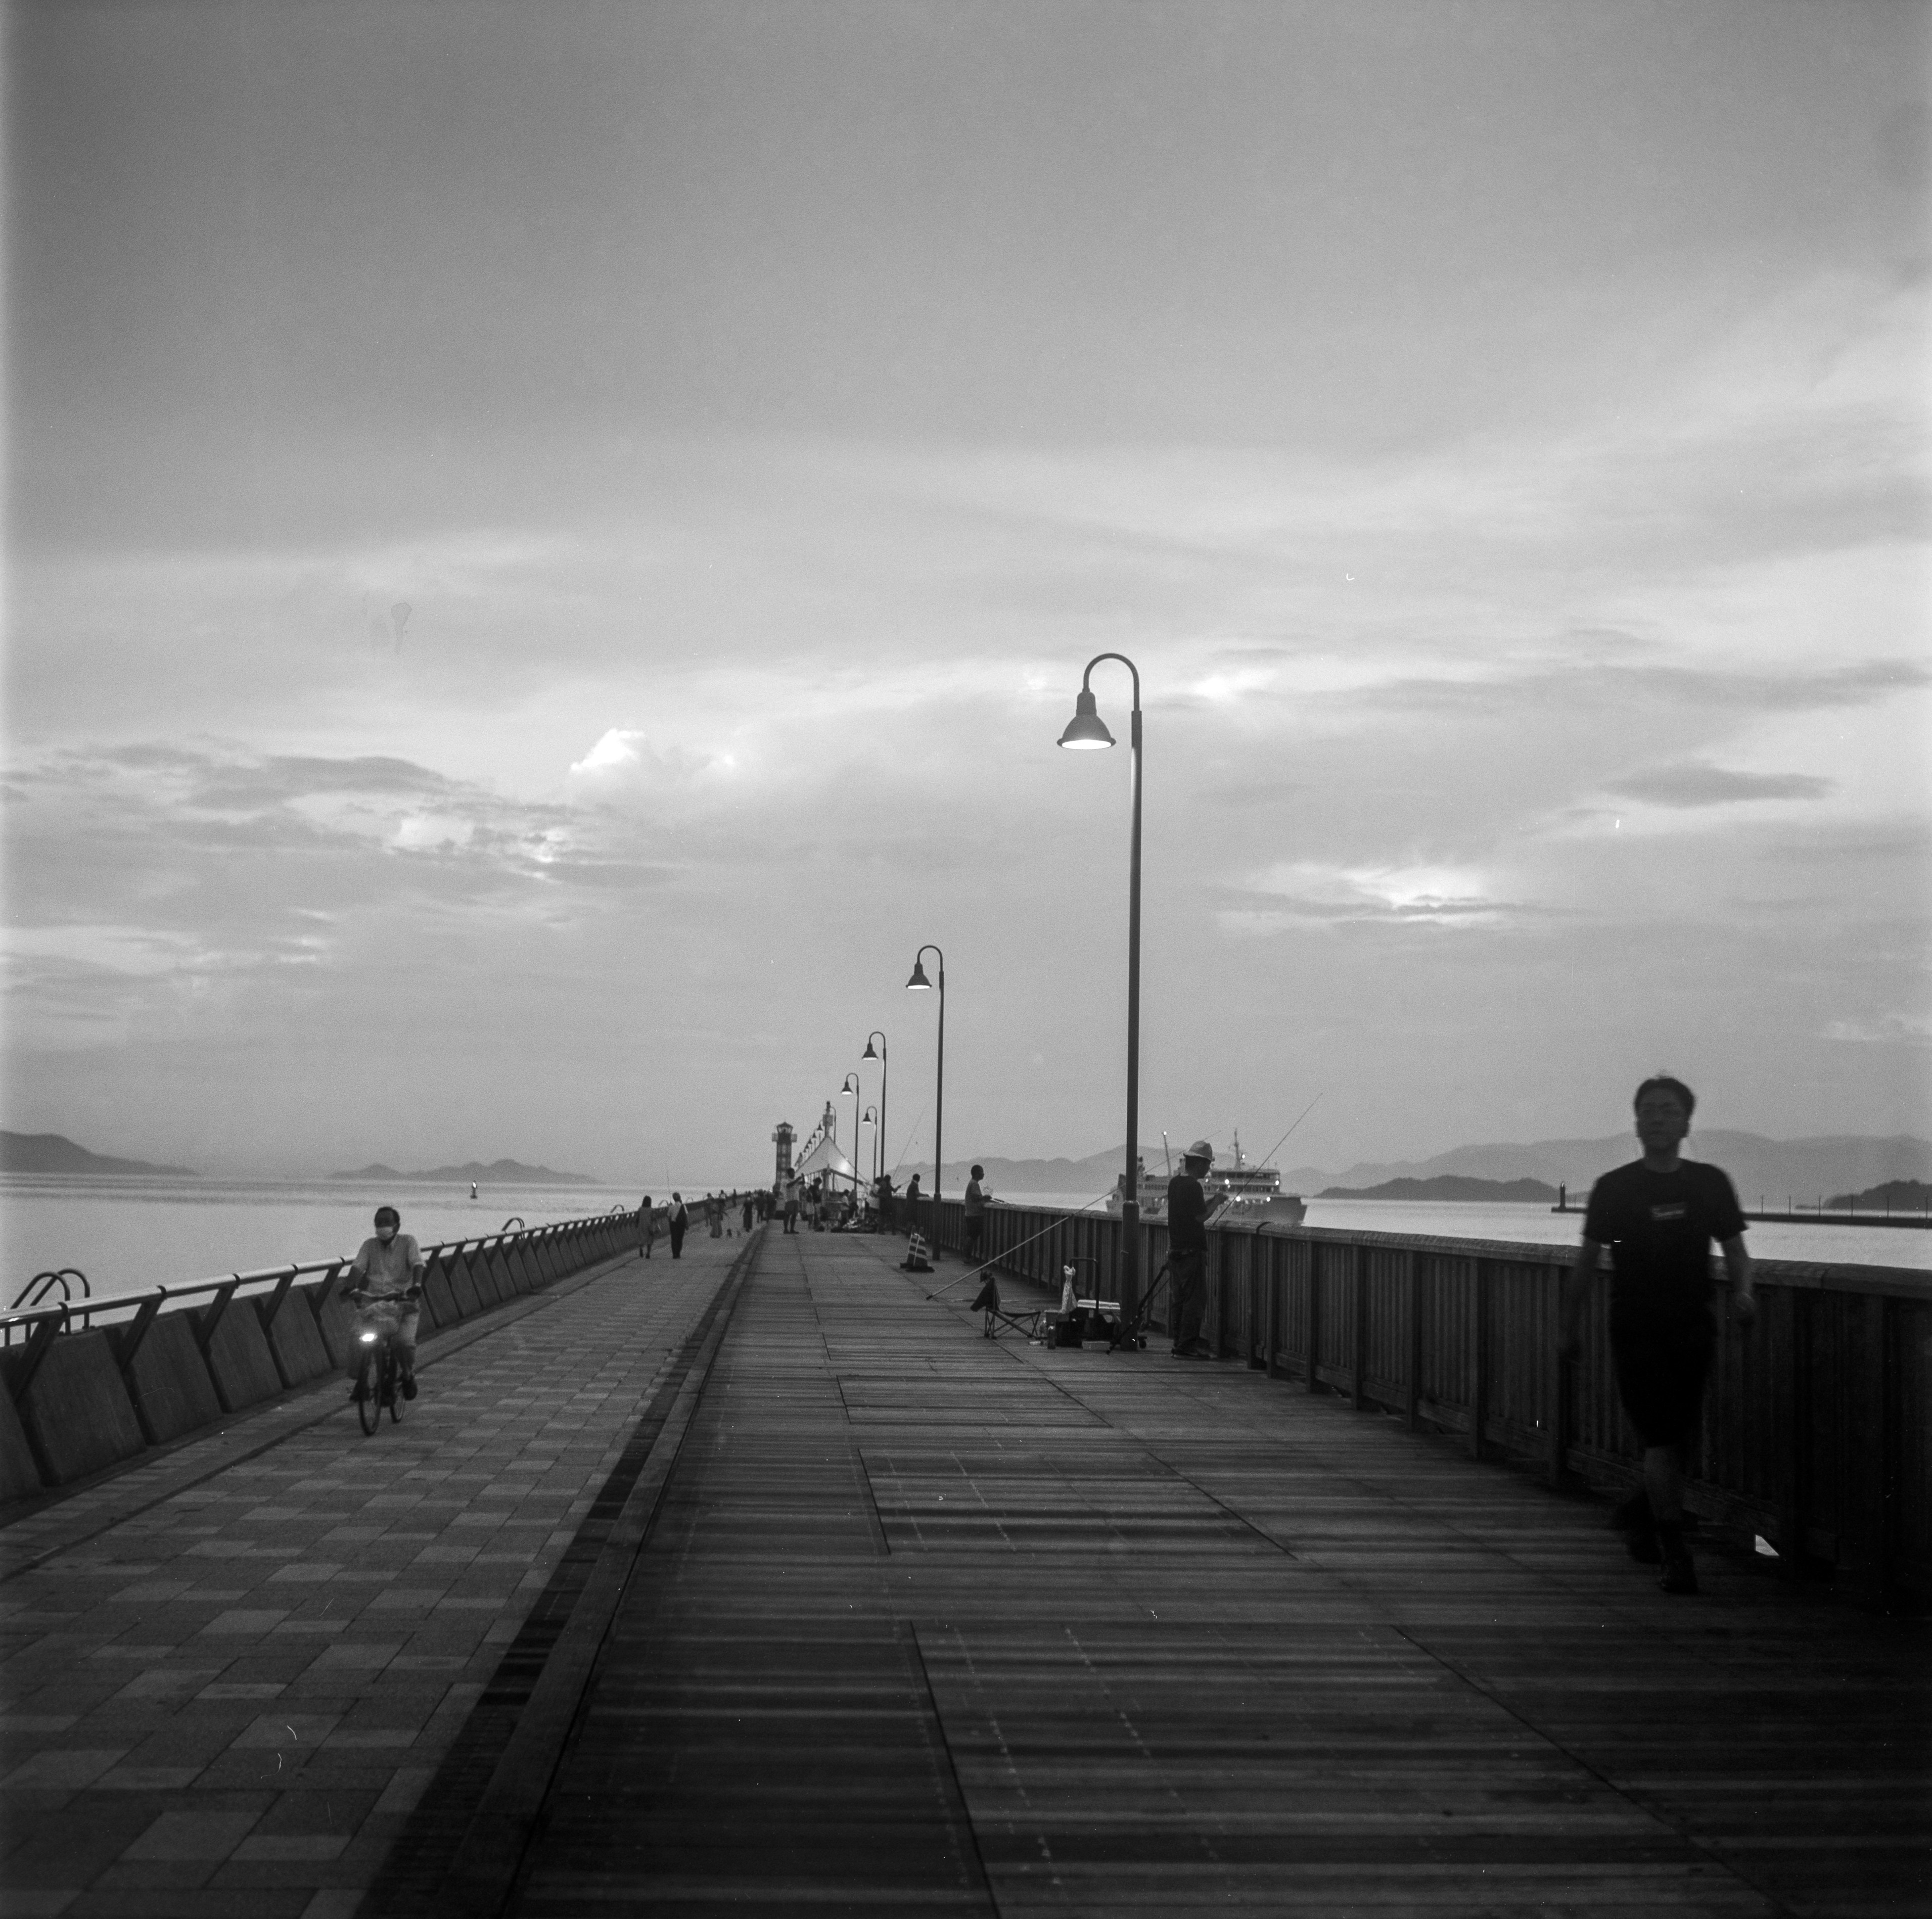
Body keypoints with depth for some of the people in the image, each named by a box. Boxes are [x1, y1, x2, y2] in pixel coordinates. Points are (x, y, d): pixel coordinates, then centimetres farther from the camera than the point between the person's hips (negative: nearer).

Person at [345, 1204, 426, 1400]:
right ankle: (354, 1383, -8)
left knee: (405, 1341, -25)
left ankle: (409, 1375, 5)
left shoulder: (408, 1242, 4)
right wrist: (351, 1287, -25)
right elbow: (357, 1266, -4)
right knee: (357, 1341, -22)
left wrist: (416, 1284, -31)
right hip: (373, 1301, 2)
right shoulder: (369, 1245, 10)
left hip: (403, 1300, -2)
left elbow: (417, 1264, -10)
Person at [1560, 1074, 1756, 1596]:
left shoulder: (1710, 1184, 5)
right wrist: (1570, 1329, 6)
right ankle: (1674, 1555, -7)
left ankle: (1639, 1511, 38)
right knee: (1662, 1441, -11)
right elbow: (1585, 1263, 5)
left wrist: (1742, 1292, -12)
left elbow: (1735, 1251, 9)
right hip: (1635, 1331, -3)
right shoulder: (1614, 1188, -1)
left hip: (1694, 1327, 3)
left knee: (1678, 1440, 11)